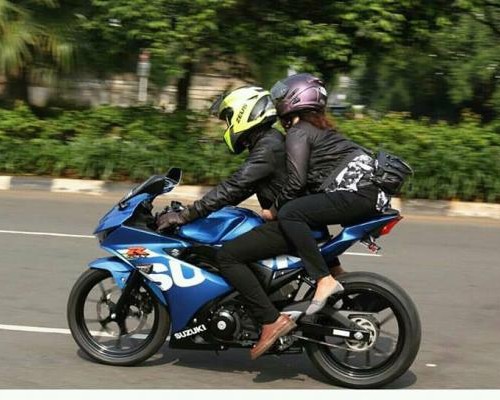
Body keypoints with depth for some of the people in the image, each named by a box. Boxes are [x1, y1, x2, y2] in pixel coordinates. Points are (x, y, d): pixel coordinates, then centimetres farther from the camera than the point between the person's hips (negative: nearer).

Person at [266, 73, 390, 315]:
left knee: (289, 214, -19)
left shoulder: (298, 133, -2)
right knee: (306, 209, 28)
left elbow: (296, 180, -13)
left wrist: (274, 210, -1)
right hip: (369, 190, 10)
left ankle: (325, 279, -24)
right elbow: (309, 179, 31)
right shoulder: (320, 128, 26)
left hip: (355, 192, -10)